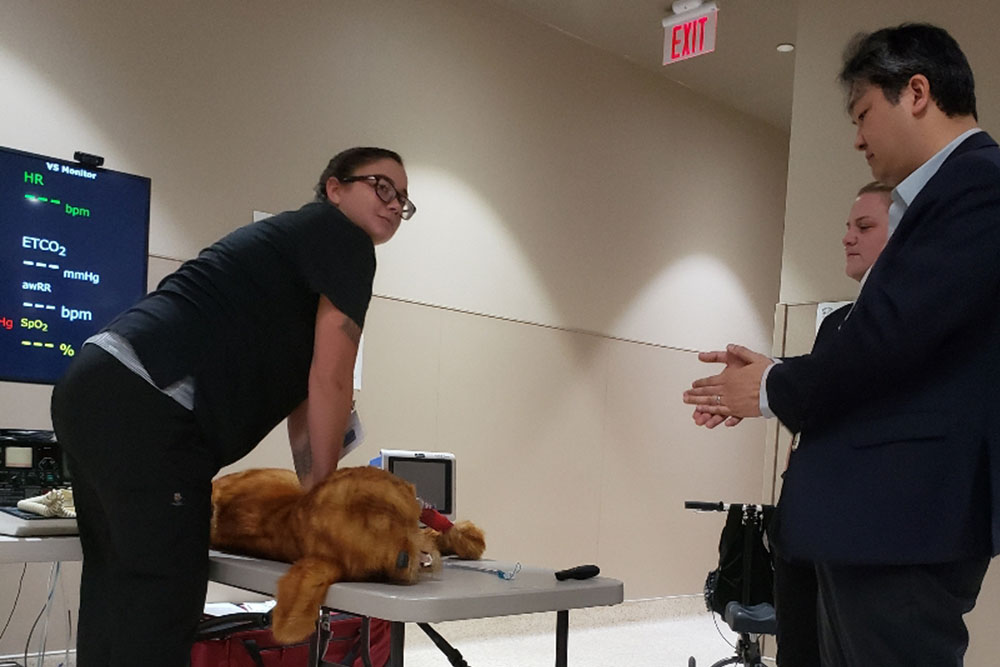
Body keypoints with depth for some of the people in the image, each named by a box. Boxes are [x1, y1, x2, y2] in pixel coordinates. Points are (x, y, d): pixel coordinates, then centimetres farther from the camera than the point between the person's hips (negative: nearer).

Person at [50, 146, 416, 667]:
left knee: (117, 597, 17)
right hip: (145, 411, -10)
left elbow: (301, 395, 23)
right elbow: (329, 382, -3)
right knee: (160, 605, -5)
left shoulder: (293, 242, 28)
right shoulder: (345, 238, 1)